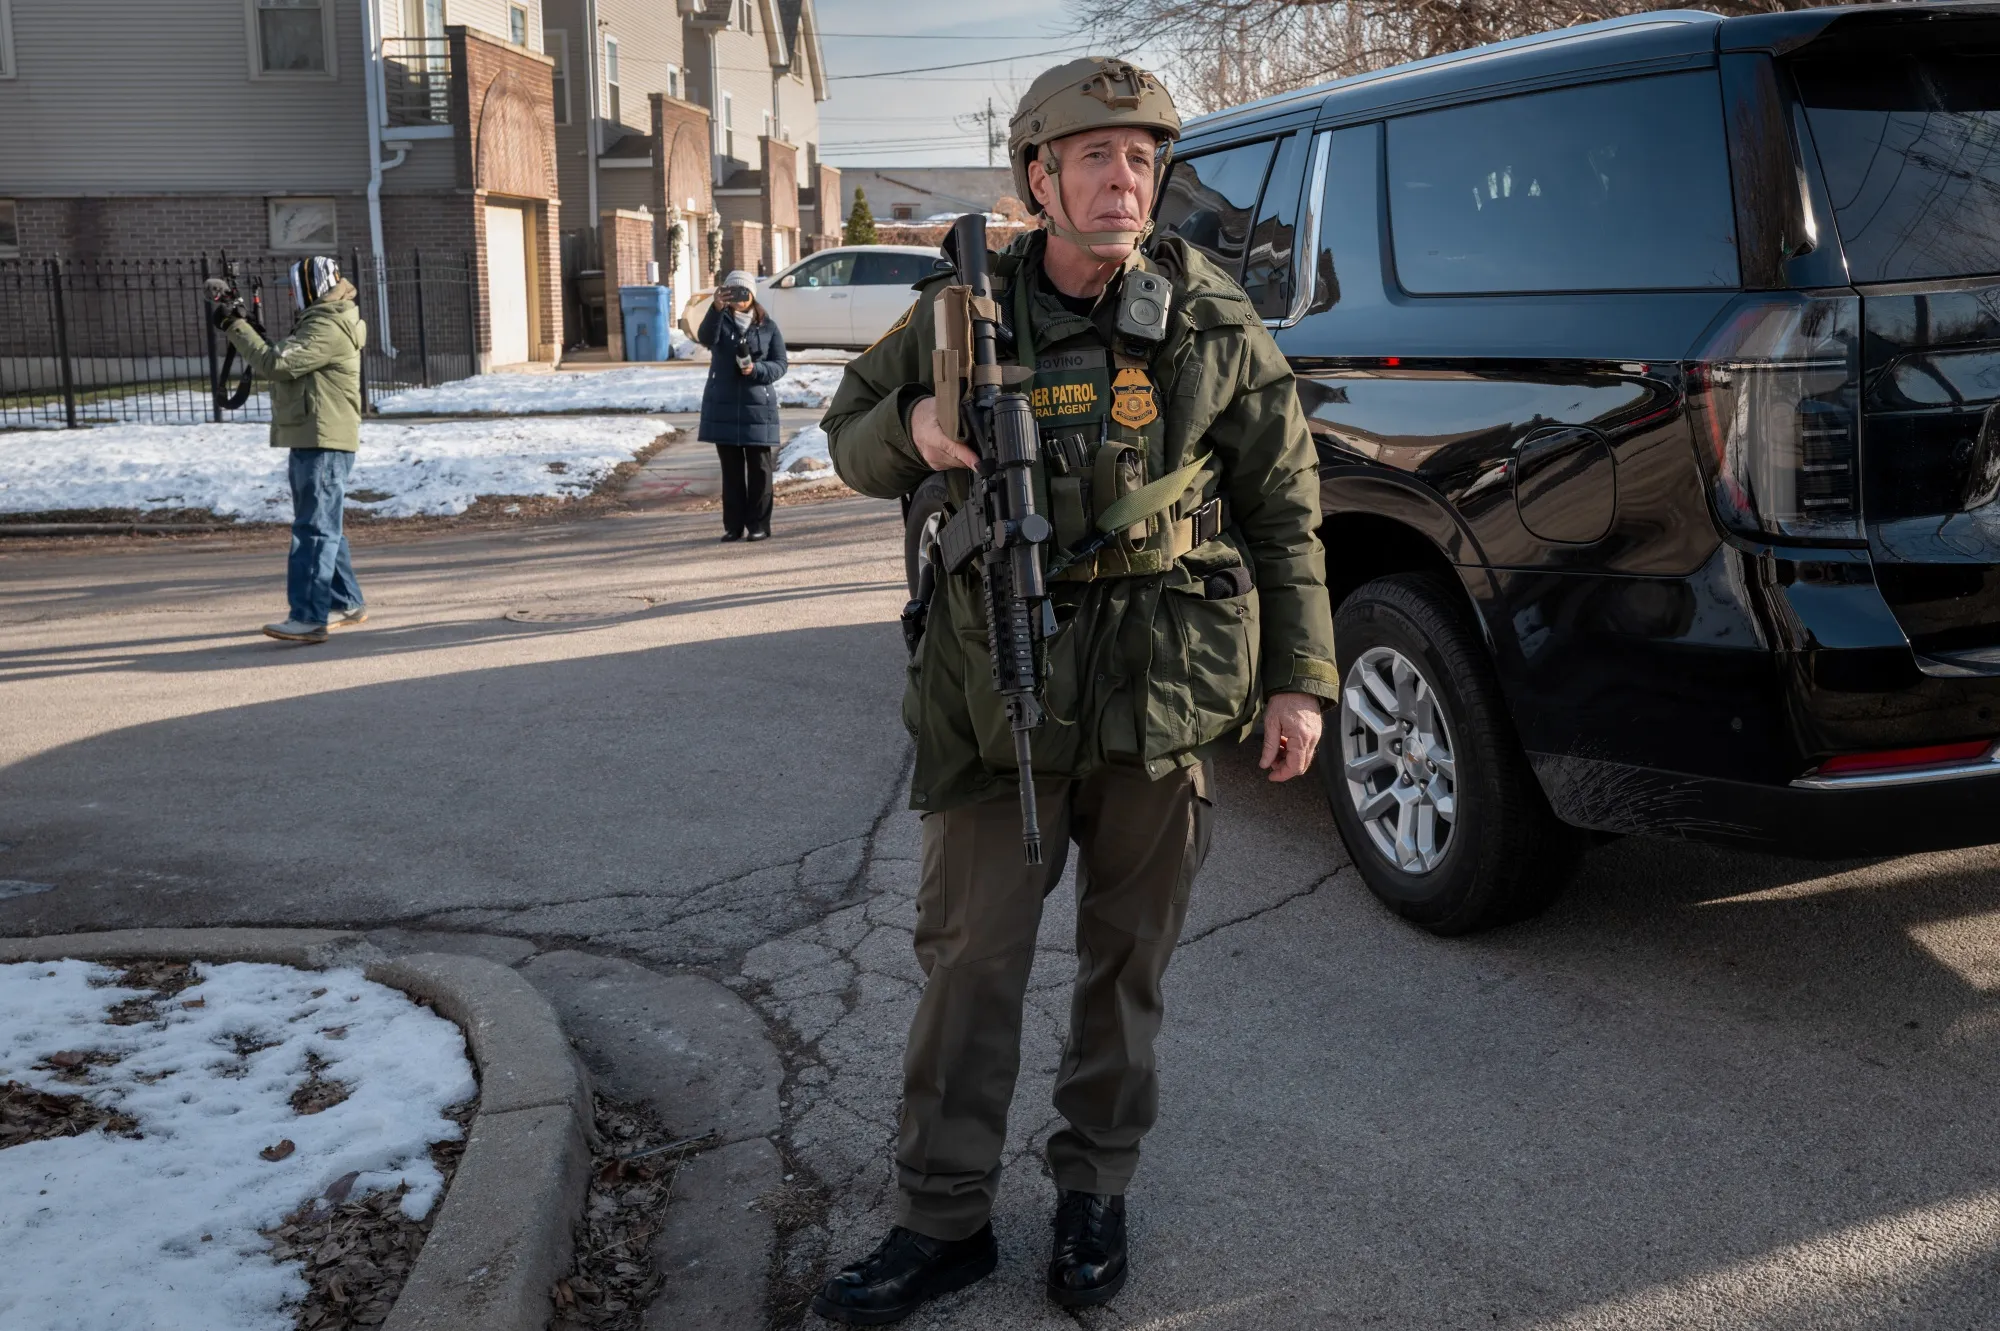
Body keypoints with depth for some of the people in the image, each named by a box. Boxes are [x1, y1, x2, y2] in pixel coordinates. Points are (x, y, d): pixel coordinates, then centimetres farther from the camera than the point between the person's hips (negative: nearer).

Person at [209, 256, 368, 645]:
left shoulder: (329, 328, -15)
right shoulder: (318, 322, 19)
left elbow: (277, 363, -21)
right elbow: (281, 358, 18)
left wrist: (235, 326, -12)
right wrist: (241, 323, 9)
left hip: (323, 444, -11)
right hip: (312, 441, 11)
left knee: (315, 529, -13)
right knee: (324, 526, 15)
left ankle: (309, 618, -16)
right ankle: (346, 604, 23)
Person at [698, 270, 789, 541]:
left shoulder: (767, 326, 2)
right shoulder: (721, 321, 2)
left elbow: (780, 364, 2)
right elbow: (706, 338, -21)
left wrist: (757, 369, -18)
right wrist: (716, 308, -38)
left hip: (758, 407, -1)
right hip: (723, 406, 1)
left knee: (759, 468, 1)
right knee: (731, 469, 7)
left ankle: (758, 524, 9)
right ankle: (733, 525, 12)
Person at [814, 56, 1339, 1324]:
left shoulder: (1214, 323, 0)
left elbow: (1285, 505, 5)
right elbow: (851, 443, 11)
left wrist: (1299, 678, 2)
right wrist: (914, 429, -14)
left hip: (1162, 690, 0)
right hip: (996, 683, 0)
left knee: (1129, 954, 12)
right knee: (971, 949, 3)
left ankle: (1096, 1193, 30)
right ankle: (944, 1220, 17)